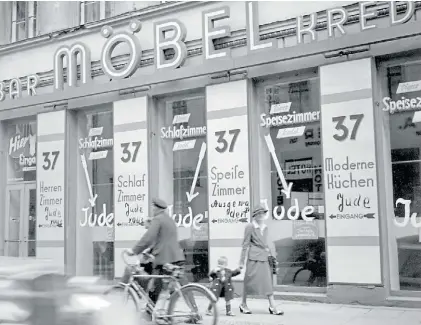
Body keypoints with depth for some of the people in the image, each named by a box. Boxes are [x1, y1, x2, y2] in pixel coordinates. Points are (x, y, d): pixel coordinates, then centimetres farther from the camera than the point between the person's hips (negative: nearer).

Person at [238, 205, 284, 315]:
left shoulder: (265, 227, 12)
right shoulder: (250, 227, -6)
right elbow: (245, 244, -6)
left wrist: (269, 254, 17)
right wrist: (242, 261, -6)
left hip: (264, 258, 6)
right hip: (254, 257, -6)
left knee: (268, 282, 1)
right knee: (250, 281, 3)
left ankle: (272, 307, 1)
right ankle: (243, 304, 18)